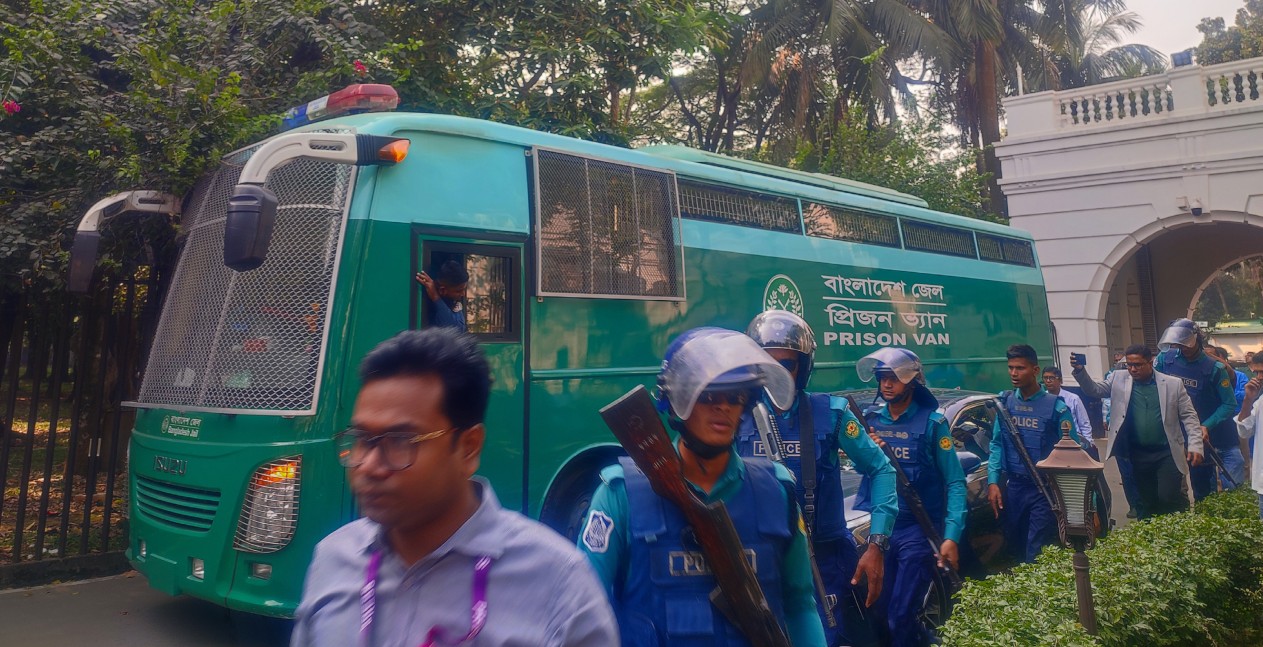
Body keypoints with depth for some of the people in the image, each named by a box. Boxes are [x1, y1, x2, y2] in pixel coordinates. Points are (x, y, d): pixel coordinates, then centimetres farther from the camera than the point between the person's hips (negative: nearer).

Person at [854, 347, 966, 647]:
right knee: (877, 611, 14)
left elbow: (955, 482, -8)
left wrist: (951, 536, -16)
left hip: (918, 530, -5)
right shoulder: (870, 419, 6)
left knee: (900, 617, -6)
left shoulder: (932, 422, -6)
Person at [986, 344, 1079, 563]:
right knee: (1014, 548, 15)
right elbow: (996, 444, 8)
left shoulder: (1055, 406, -8)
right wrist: (993, 481, -1)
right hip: (1014, 487, 4)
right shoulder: (1004, 402, 4)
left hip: (1045, 490, -4)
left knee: (1037, 556, -4)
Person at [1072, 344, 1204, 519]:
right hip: (1138, 455, 2)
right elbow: (1094, 390, -2)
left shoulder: (1173, 384, 0)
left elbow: (1189, 416, 1)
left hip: (1168, 454, -2)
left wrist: (1195, 445, -8)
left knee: (1168, 498, -11)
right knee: (1145, 502, 10)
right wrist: (1080, 371, -20)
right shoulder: (1119, 379, 3)